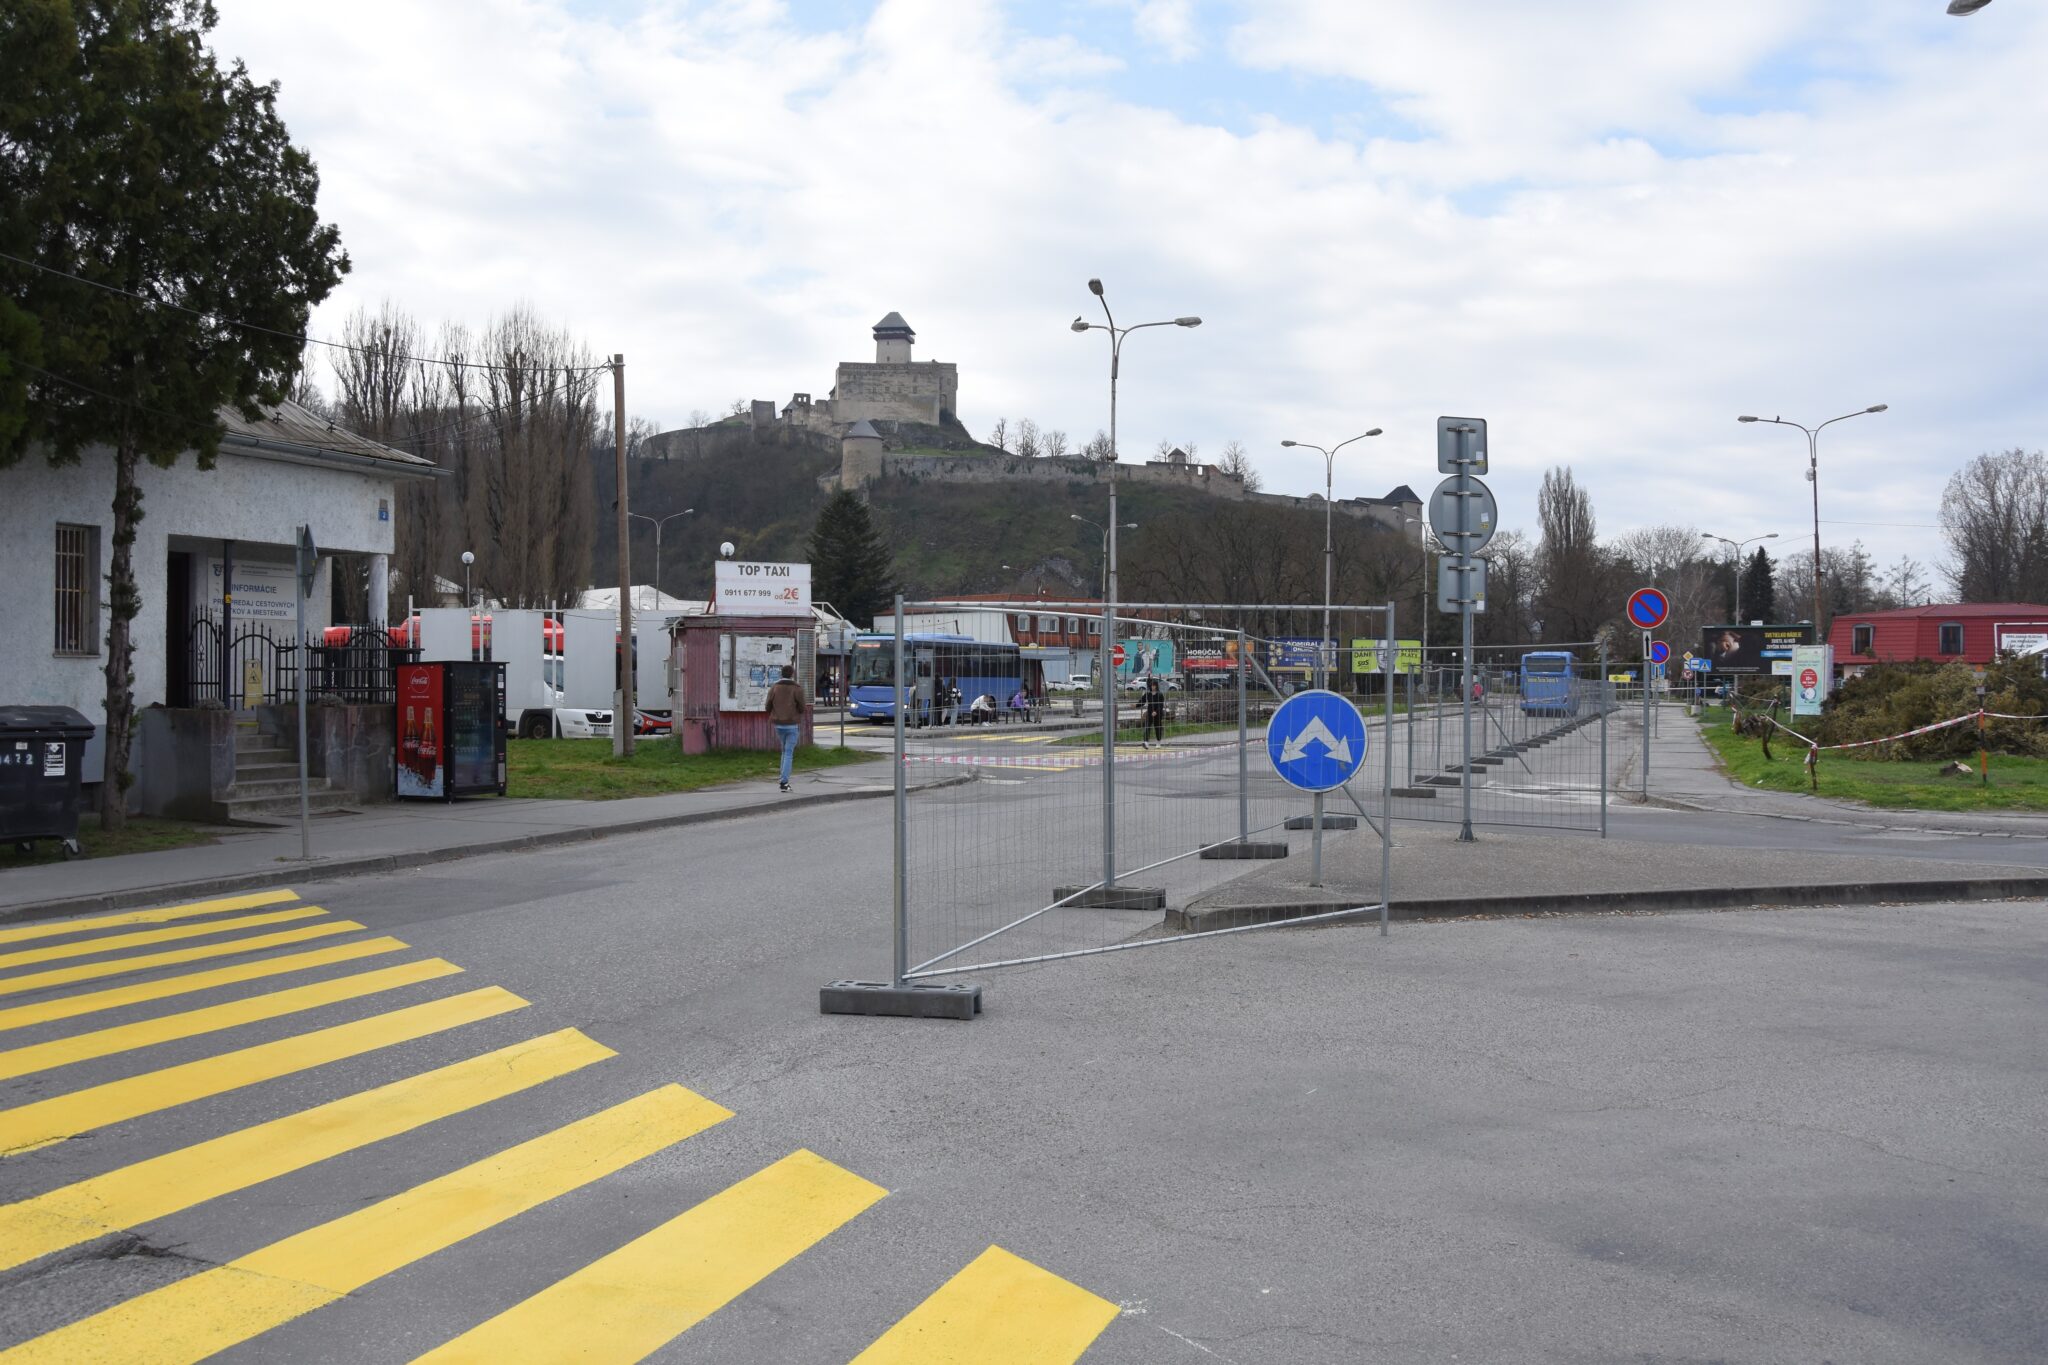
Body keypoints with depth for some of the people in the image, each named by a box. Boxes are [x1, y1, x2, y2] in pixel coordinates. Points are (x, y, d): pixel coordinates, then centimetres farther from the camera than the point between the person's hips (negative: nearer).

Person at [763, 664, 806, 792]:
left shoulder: (774, 687, -1)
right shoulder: (797, 688, -10)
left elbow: (767, 708, 0)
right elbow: (801, 709, -8)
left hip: (778, 724, 4)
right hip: (792, 725, -4)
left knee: (785, 750, 22)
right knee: (789, 754, 0)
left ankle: (784, 780, 18)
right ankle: (784, 782, -9)